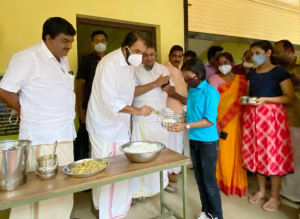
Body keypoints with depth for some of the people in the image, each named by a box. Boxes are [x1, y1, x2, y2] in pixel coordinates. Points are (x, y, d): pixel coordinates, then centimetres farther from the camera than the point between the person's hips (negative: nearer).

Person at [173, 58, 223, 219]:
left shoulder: (210, 92, -14)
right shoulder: (191, 91, 6)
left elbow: (210, 120, -20)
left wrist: (186, 126, -24)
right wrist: (181, 123, -3)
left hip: (208, 141, -6)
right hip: (193, 140, 7)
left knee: (209, 180, 5)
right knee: (199, 179, 16)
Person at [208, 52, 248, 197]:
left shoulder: (241, 79, 11)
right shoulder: (214, 79, -1)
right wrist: (215, 122, -15)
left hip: (236, 121, 3)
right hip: (219, 120, -3)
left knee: (236, 151, 7)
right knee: (222, 152, 1)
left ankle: (237, 183, 23)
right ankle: (223, 182, 17)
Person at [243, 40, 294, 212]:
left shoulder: (279, 72, -6)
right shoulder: (251, 74, 12)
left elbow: (290, 97, -10)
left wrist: (266, 99, -21)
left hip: (272, 116, -5)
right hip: (253, 116, 6)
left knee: (274, 155, 0)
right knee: (257, 154, 10)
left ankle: (275, 197, 16)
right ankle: (261, 191, 27)